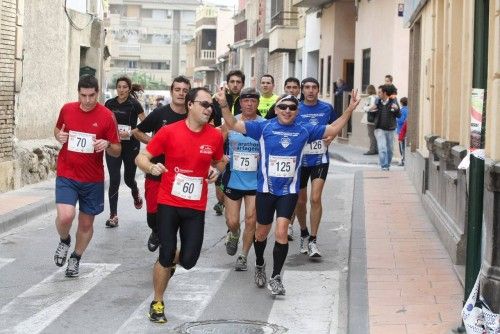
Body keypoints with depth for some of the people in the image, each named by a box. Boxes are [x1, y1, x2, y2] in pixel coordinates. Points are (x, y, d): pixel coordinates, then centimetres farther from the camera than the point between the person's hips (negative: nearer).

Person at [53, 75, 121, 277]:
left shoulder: (107, 116, -8)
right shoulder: (67, 109, -2)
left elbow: (117, 151, -2)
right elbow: (57, 129, 19)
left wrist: (107, 145, -25)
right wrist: (59, 136, -4)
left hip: (93, 179, 0)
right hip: (66, 176, 0)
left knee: (86, 223, 11)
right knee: (65, 216, -19)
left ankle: (75, 258, 36)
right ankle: (64, 241, 14)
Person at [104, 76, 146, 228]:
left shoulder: (134, 105, -6)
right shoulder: (109, 104, 3)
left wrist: (130, 133, -19)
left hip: (130, 146, -2)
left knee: (129, 178, 10)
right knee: (114, 180, -6)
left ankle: (135, 193, 47)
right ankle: (113, 215, -1)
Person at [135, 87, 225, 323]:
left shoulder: (215, 136, -2)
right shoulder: (169, 132, -10)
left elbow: (219, 162, 18)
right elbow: (141, 158, -5)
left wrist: (216, 171, -5)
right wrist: (151, 167, -27)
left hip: (196, 207, 2)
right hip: (169, 203, -2)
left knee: (189, 261, 0)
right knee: (166, 255, -3)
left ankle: (171, 261, 39)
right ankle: (157, 303, 19)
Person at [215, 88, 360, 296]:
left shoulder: (304, 130, 1)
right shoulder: (264, 128, -5)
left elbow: (333, 130, 9)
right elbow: (234, 125, -8)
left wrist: (349, 110, 1)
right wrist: (224, 106, -23)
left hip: (289, 191, 0)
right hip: (266, 188, 0)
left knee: (281, 231, -14)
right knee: (262, 232, 14)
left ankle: (275, 277, -2)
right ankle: (259, 265, 43)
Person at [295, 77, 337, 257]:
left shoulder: (327, 108, 0)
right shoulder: (296, 109, -3)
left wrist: (331, 137, -2)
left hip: (320, 160, 0)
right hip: (300, 159, 1)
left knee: (315, 198, -14)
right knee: (300, 201, 10)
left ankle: (312, 240, -5)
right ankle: (304, 234, 34)